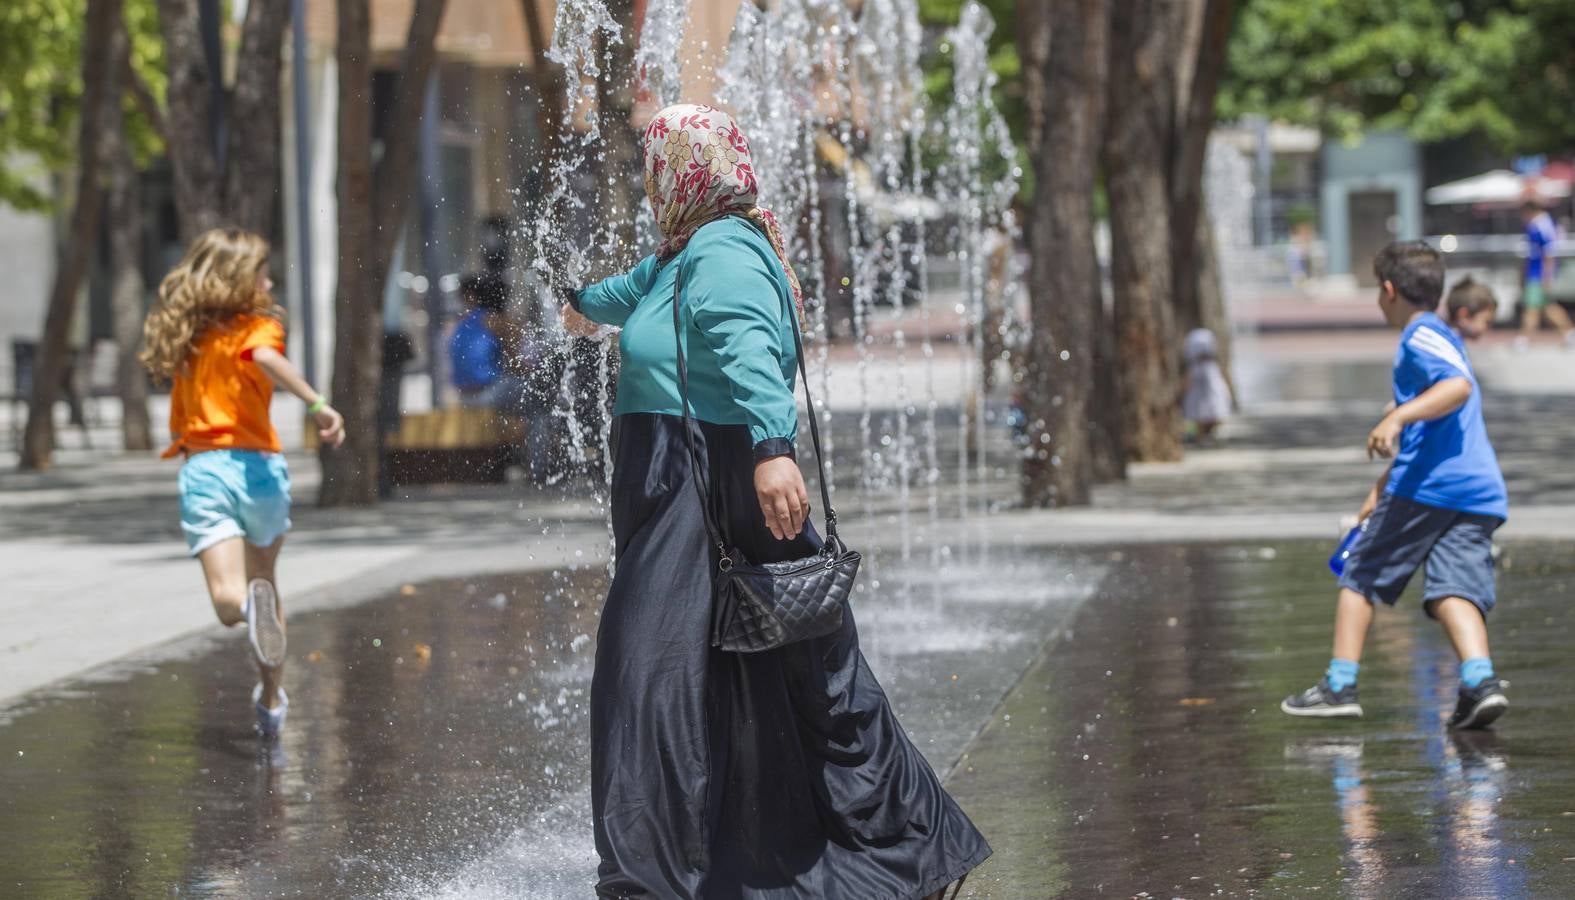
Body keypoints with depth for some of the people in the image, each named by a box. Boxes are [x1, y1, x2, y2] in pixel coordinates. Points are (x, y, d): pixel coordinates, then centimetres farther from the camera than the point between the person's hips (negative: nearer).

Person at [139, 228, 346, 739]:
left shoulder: (185, 336, 14)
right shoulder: (255, 328, -2)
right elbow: (266, 358, -27)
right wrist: (316, 404, -34)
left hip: (201, 469, 2)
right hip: (257, 465, -2)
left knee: (229, 601, -9)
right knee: (265, 582, 21)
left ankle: (250, 603, -45)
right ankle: (271, 702, 26)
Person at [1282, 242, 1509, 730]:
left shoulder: (1421, 336, -2)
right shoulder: (1442, 338, 28)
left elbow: (1458, 386, -22)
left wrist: (1397, 418, -31)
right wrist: (1382, 489, 43)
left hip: (1429, 485, -8)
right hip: (1481, 492, 8)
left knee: (1361, 574, 6)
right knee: (1453, 587, -4)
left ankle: (1340, 684, 6)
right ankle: (1480, 680, -27)